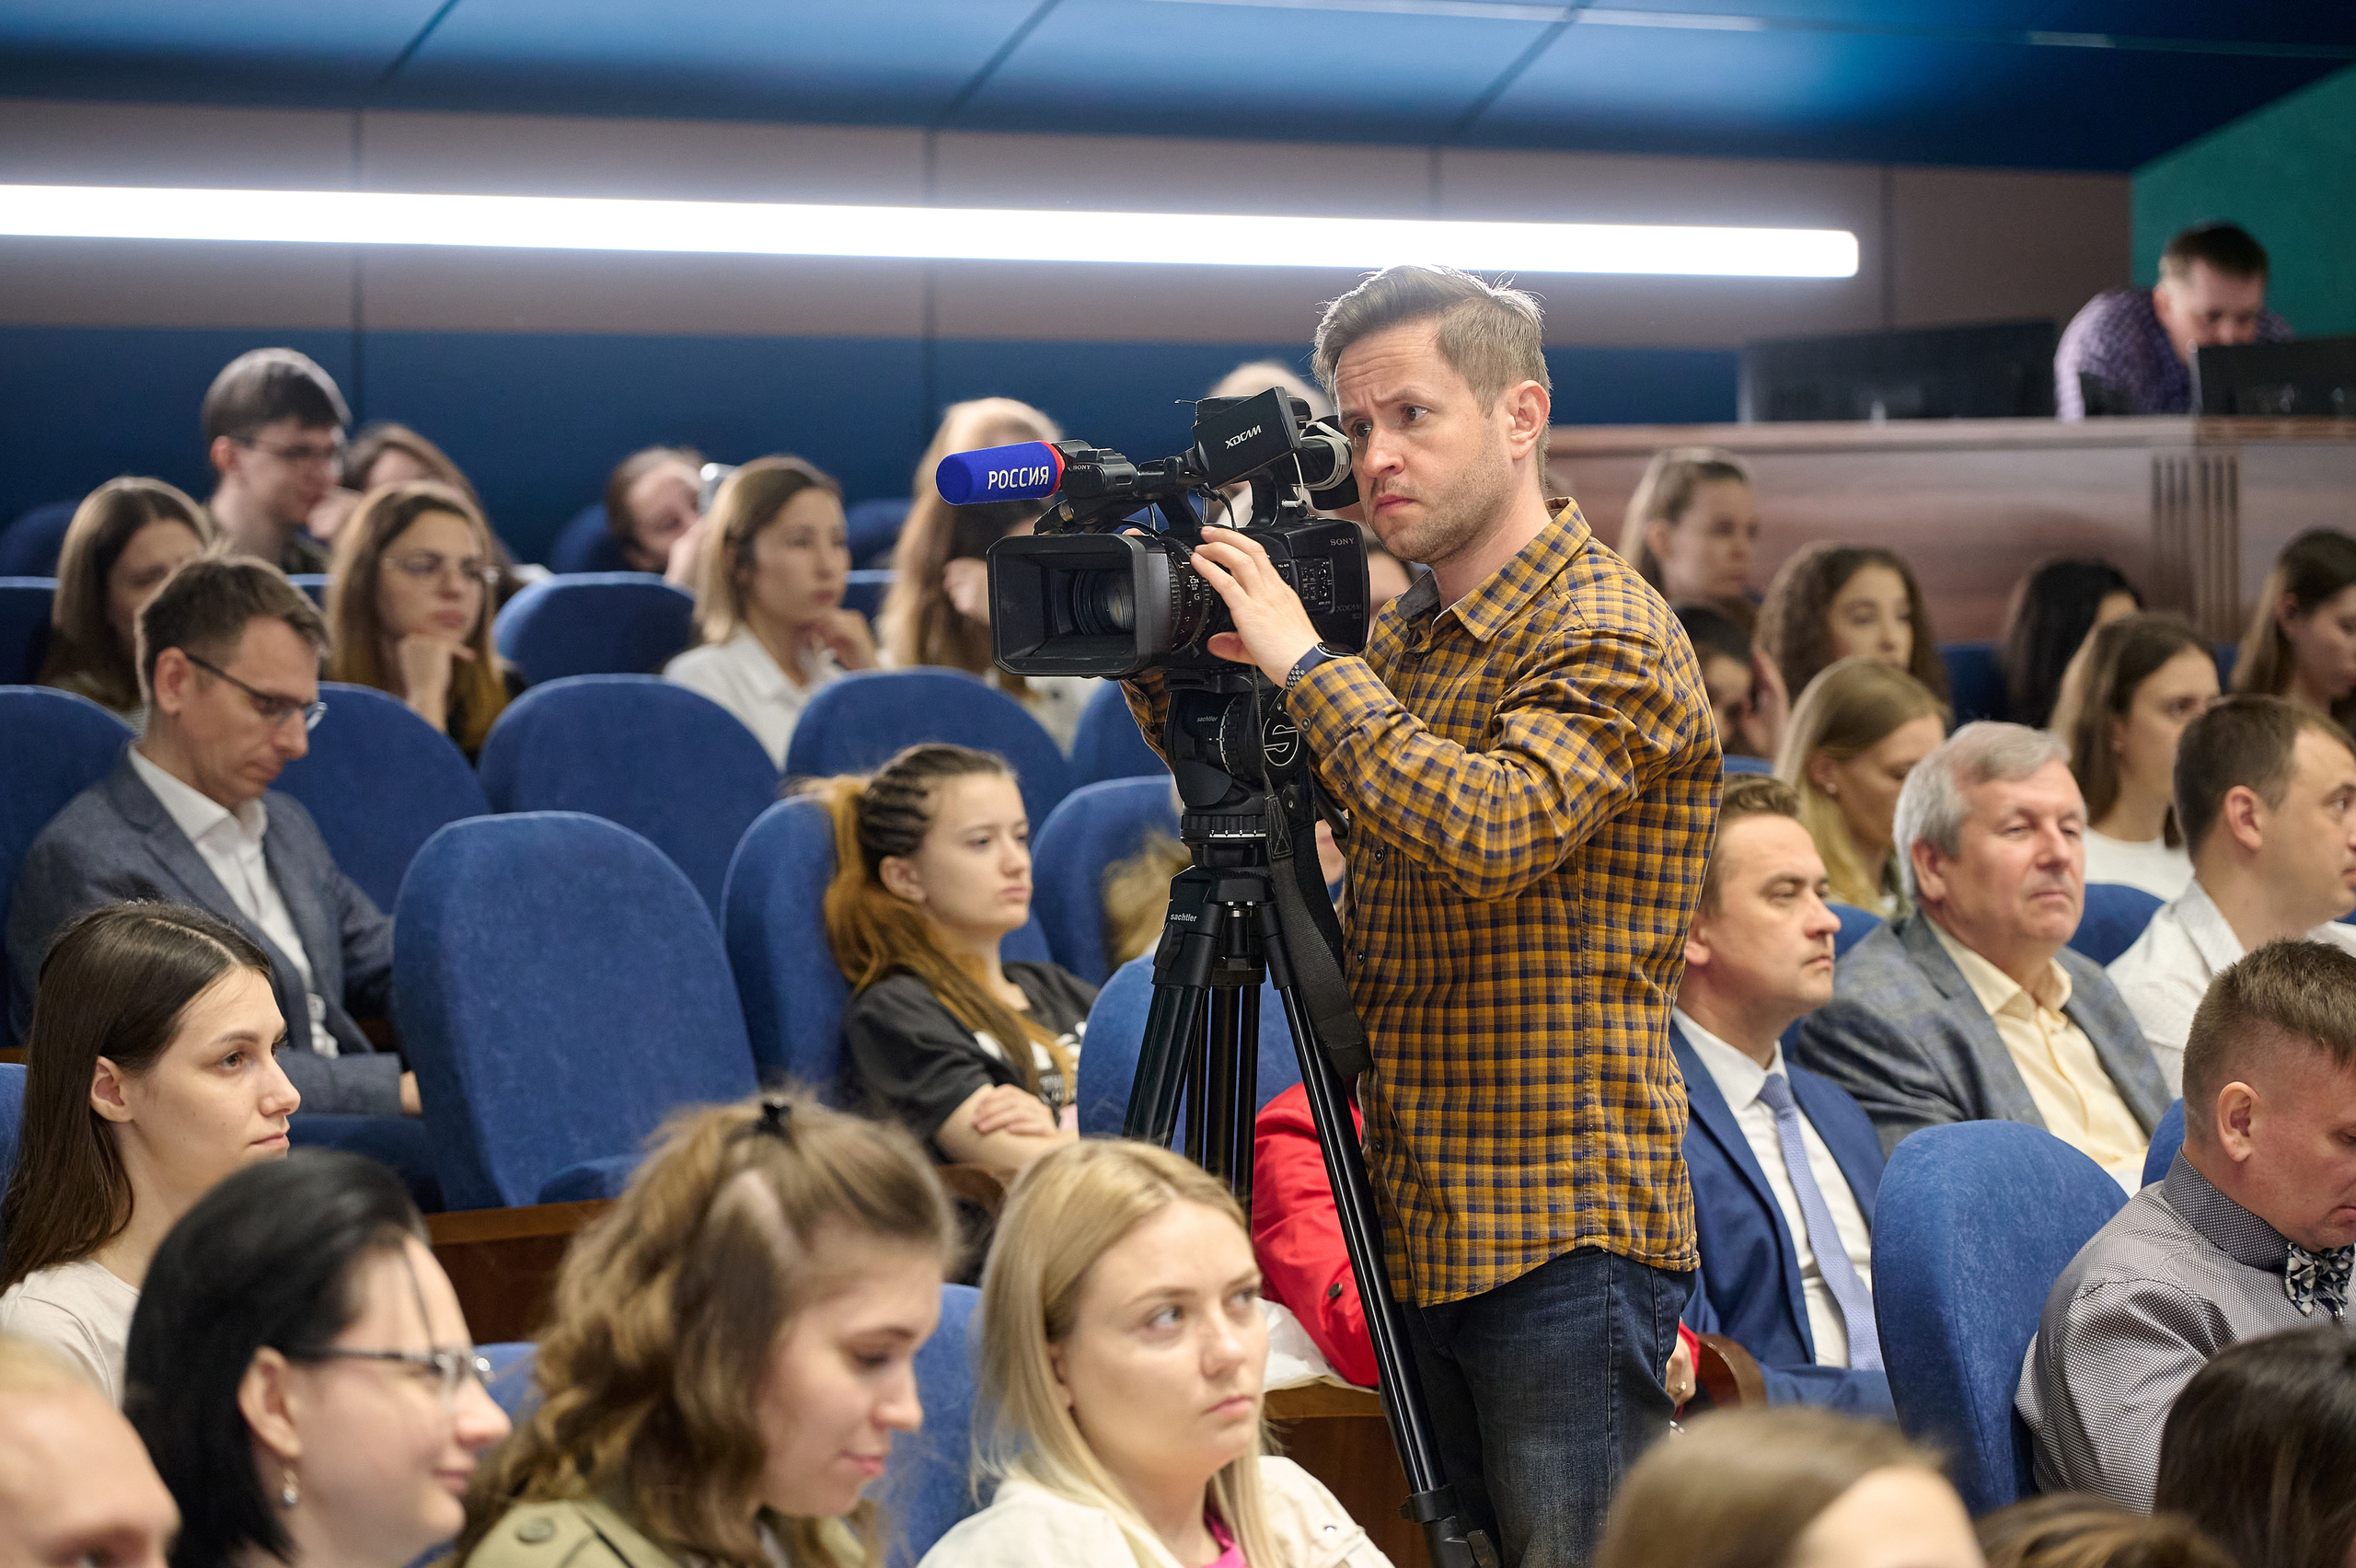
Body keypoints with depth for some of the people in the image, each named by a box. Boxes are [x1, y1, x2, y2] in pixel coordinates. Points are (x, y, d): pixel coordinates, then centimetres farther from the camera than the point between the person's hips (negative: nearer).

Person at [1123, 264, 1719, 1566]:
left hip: (1563, 1241, -8)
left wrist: (1304, 662, -21)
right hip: (1425, 1223, 8)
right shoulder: (1406, 635, 14)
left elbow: (1490, 827, -28)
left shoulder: (1609, 637, -12)